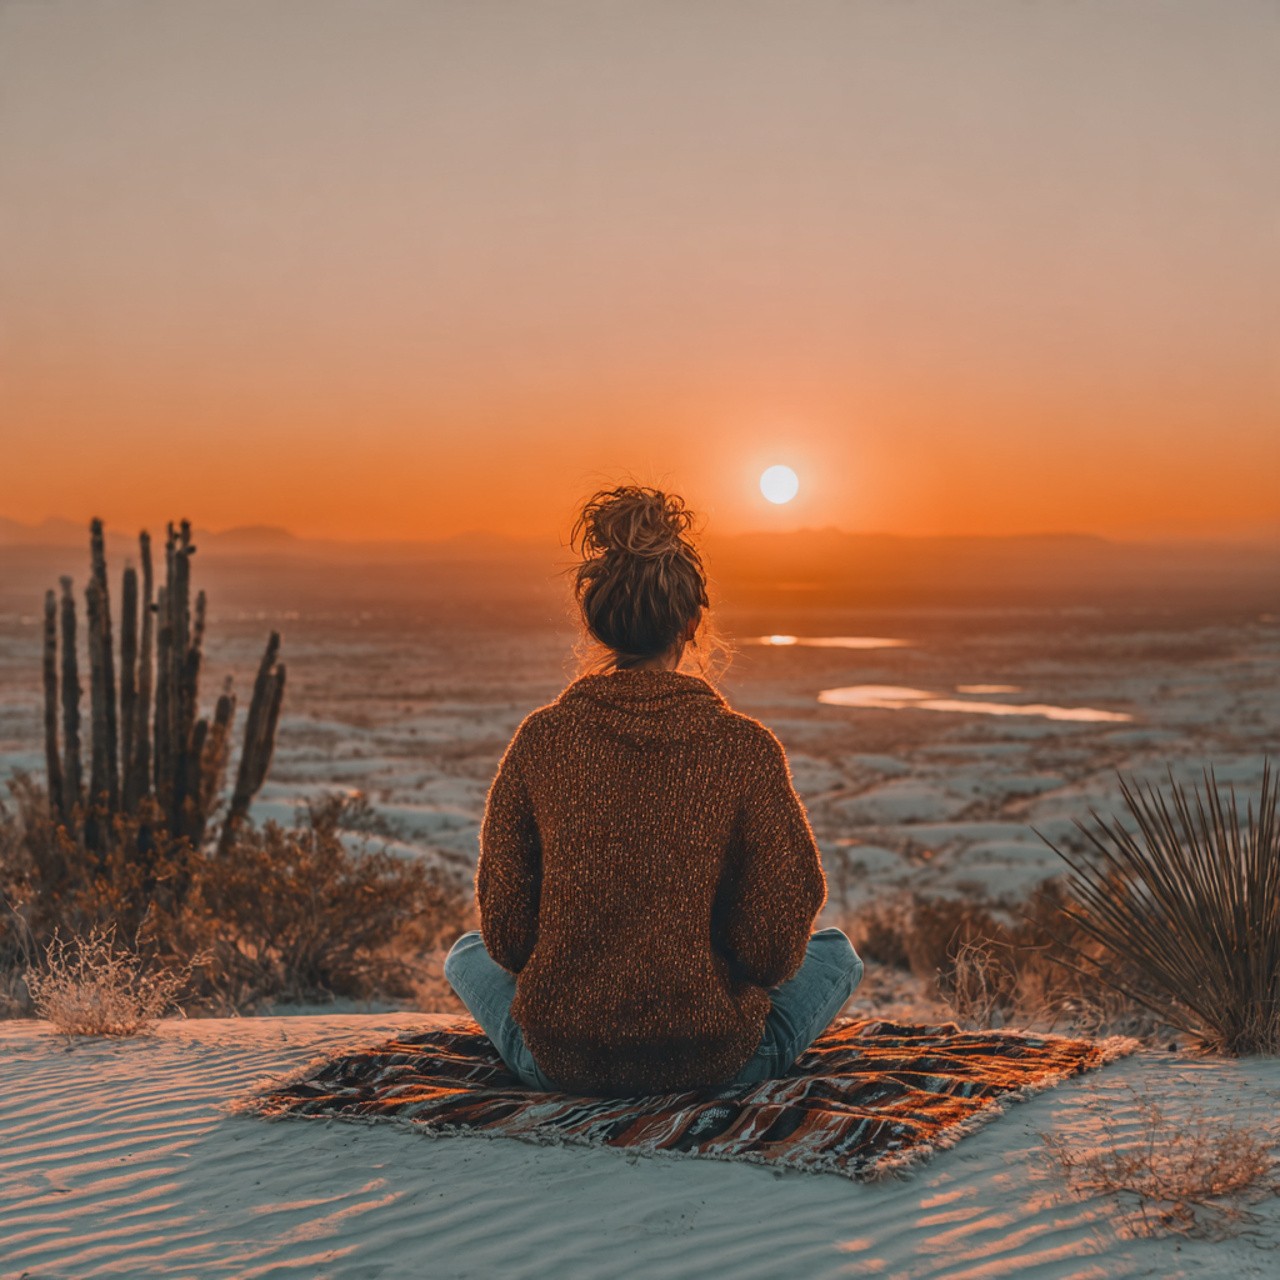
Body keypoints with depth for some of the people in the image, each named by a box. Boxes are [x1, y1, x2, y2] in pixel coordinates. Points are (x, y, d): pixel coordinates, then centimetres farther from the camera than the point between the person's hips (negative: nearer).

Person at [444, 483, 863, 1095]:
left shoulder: (541, 739, -8)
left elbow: (505, 932, -1)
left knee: (468, 953, 33)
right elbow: (775, 948, -8)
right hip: (717, 1061, -1)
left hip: (558, 1062, 1)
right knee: (835, 950, 27)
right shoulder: (746, 747, -11)